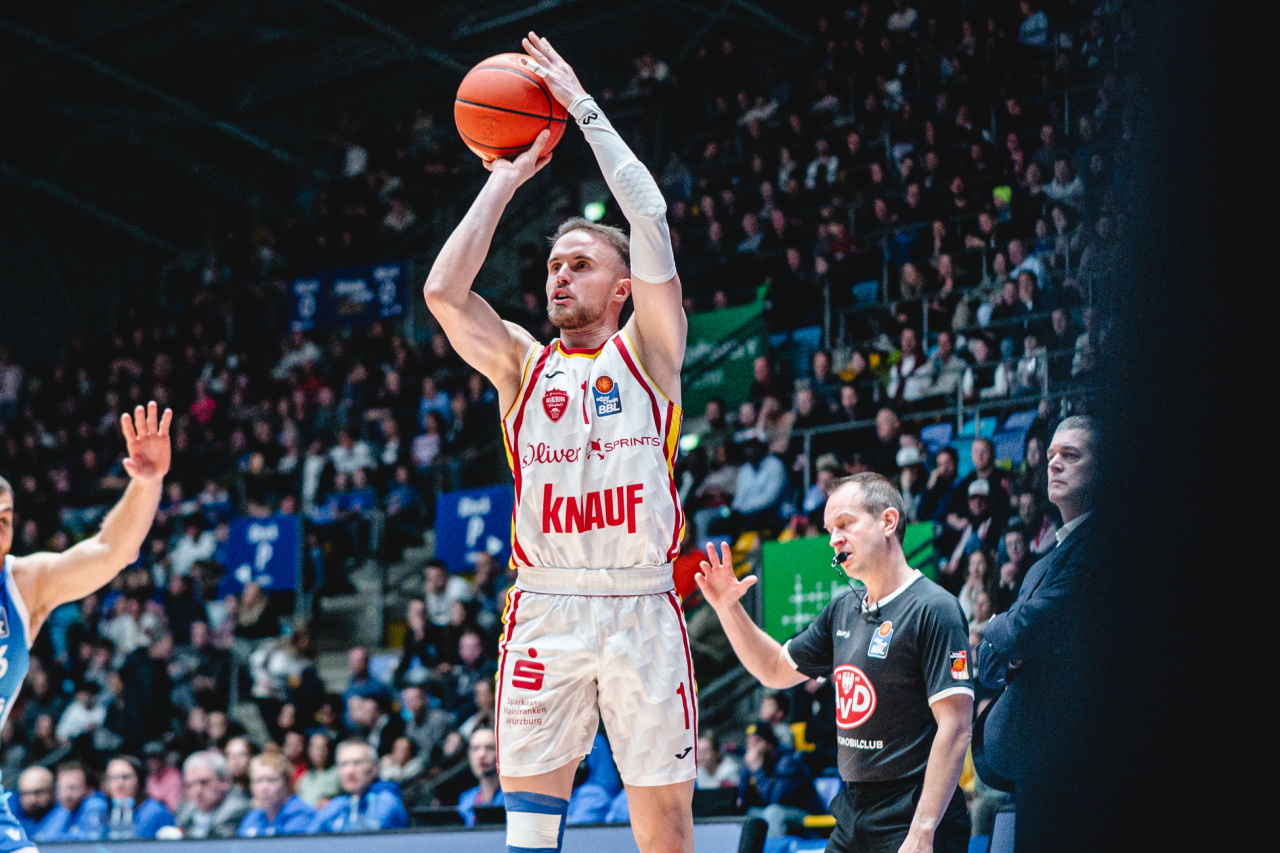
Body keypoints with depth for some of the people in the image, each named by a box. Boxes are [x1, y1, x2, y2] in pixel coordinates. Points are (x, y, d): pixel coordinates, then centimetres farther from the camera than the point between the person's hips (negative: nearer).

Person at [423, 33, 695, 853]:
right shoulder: (522, 364, 15)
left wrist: (582, 105, 3)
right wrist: (505, 181, 7)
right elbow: (444, 293, 0)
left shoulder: (646, 352, 9)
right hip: (545, 609, 2)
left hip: (641, 608, -2)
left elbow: (650, 217, -1)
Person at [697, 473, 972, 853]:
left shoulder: (934, 609, -13)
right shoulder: (842, 612, 11)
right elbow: (776, 670, 25)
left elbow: (955, 728, -19)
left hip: (908, 821, -8)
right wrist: (727, 607, 10)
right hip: (852, 818, 8)